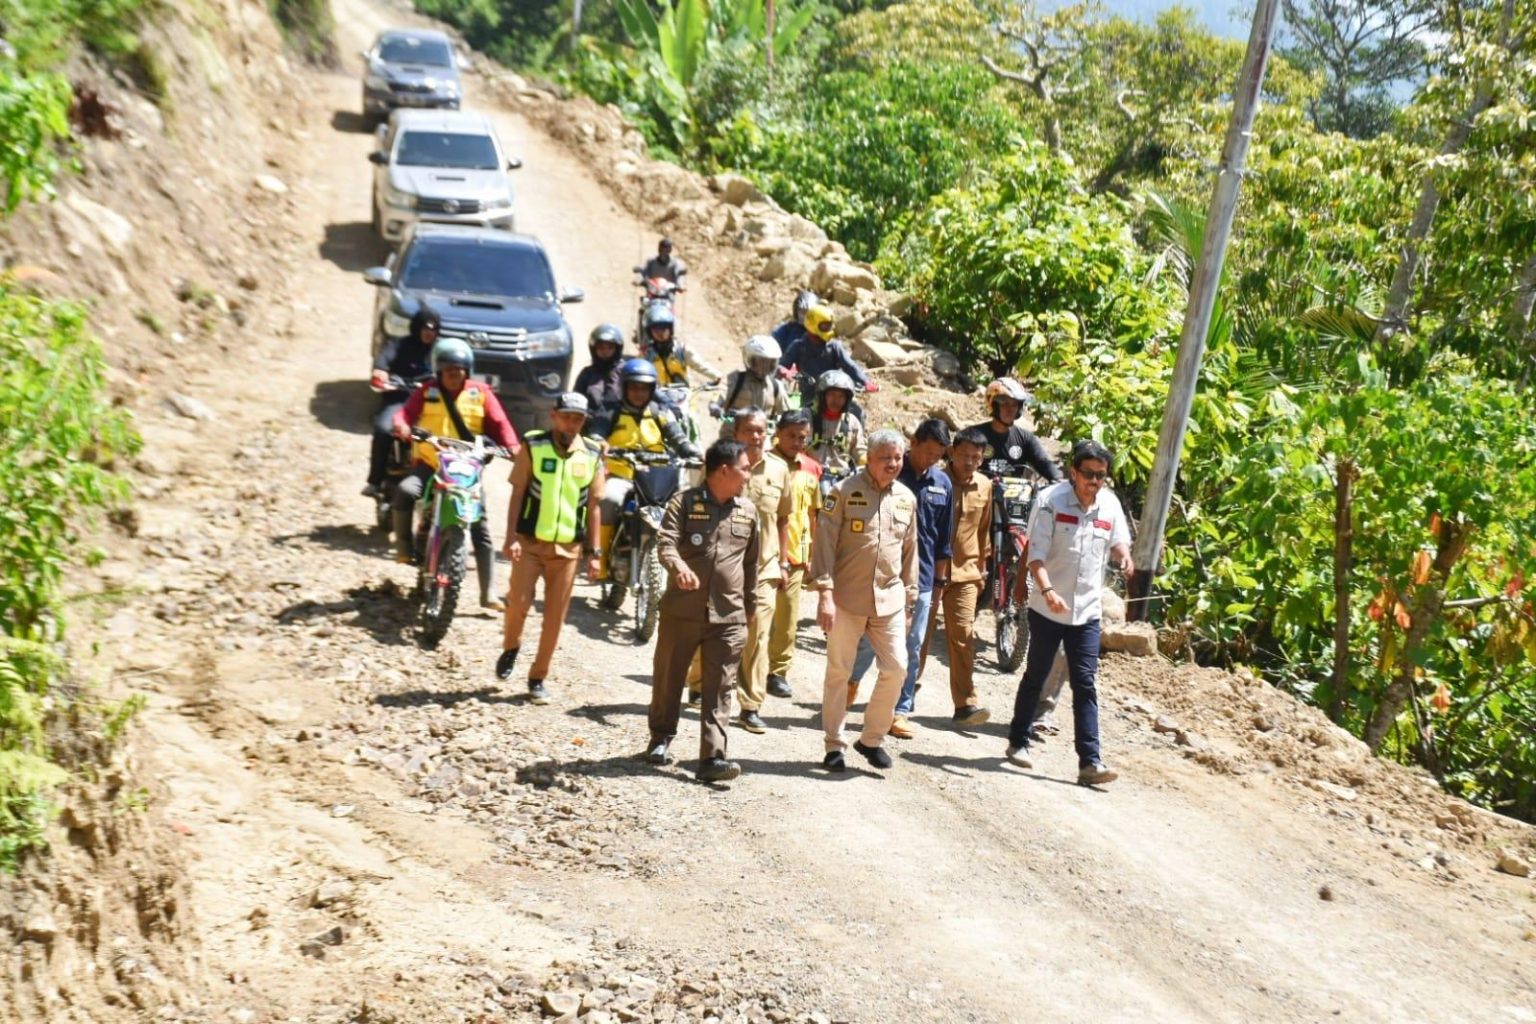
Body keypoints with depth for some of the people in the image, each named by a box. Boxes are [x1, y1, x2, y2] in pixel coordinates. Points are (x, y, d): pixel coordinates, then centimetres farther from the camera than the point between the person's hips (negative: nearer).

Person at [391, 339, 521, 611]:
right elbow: (406, 412, -9)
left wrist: (512, 445, -20)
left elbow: (499, 422, -2)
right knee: (404, 492, -32)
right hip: (429, 463, -1)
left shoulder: (480, 392, 4)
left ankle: (489, 593, 1)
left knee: (481, 529, -3)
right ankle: (404, 544, -7)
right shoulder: (427, 392, 4)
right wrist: (402, 425, -32)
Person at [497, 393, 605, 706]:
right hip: (530, 541, -2)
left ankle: (538, 678, 15)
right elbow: (517, 493, -1)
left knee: (555, 616, 3)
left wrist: (594, 552, 5)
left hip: (568, 547, 2)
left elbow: (593, 506, 8)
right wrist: (511, 537, -10)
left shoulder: (593, 455, 5)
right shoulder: (533, 446, -1)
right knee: (519, 601, -10)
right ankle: (510, 647, 22)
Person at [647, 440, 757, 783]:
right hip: (681, 609, -2)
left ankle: (712, 757, -3)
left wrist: (750, 606, 22)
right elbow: (665, 542, -16)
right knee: (668, 678, 11)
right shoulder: (684, 502, -4)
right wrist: (679, 567, -37)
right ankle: (661, 739, 30)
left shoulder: (747, 511, 9)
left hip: (728, 616, 3)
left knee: (719, 690, -2)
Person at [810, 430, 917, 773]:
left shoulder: (906, 498, 9)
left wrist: (909, 597, 16)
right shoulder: (845, 491, -6)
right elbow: (825, 542, -9)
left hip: (889, 599, 4)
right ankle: (834, 745, 16)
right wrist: (824, 593, -16)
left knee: (896, 669, 0)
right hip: (847, 597, -4)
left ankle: (872, 739, 17)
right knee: (838, 672, 4)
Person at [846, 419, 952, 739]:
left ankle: (902, 710, 14)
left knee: (913, 648, 6)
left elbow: (943, 538, 12)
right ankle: (852, 679, 29)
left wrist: (940, 580, 12)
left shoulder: (942, 484, 6)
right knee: (871, 640, 1)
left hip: (922, 578, 4)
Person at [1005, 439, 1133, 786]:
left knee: (1085, 685, -1)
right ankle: (1018, 741, 29)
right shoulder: (1051, 500, -12)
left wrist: (1125, 558, -6)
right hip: (1047, 609, -3)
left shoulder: (1110, 505, 0)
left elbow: (1118, 542, 18)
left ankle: (1090, 761, -4)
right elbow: (1036, 554, -15)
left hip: (1087, 611, 3)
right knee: (1035, 677, 12)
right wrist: (1048, 591, -30)